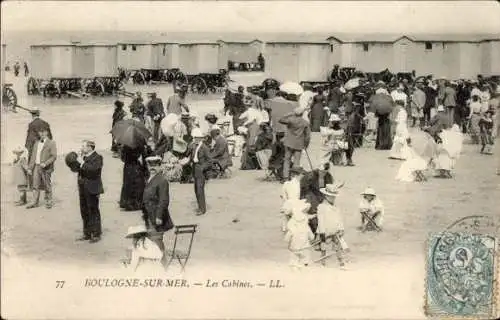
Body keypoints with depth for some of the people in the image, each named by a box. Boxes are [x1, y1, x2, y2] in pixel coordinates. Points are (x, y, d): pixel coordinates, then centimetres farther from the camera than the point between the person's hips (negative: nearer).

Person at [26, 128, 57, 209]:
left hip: (46, 168, -5)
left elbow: (54, 156, -8)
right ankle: (35, 202, 7)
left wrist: (45, 163, -19)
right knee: (35, 185, 3)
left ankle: (48, 202, 12)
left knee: (47, 186, 1)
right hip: (36, 166, 5)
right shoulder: (36, 143, 16)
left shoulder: (51, 143, -1)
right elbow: (33, 156, 16)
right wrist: (30, 168, 10)